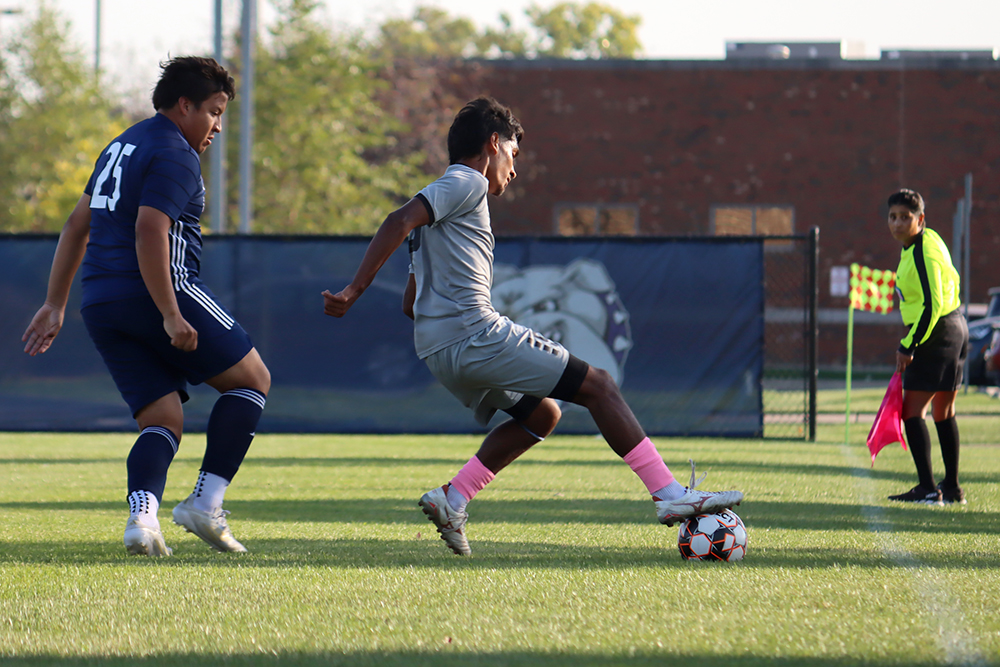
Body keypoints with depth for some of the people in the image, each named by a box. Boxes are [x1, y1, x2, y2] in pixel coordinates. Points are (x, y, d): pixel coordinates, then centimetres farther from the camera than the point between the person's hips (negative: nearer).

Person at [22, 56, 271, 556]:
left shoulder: (124, 145, 22)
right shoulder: (175, 155, -8)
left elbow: (77, 224, 24)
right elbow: (149, 233, -21)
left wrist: (55, 304, 26)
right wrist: (171, 317, -23)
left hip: (100, 307, 9)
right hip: (157, 291, -9)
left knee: (163, 421, 7)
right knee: (252, 379, 7)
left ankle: (141, 515, -20)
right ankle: (206, 503, -2)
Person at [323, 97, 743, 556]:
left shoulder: (446, 196, 27)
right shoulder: (466, 183, -1)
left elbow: (410, 303, 29)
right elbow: (399, 222, -18)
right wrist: (354, 291, -23)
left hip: (438, 353, 10)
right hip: (475, 333, -10)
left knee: (541, 414, 23)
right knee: (598, 386, -3)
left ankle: (453, 499, 10)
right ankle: (671, 495, -8)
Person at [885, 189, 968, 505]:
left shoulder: (923, 254, -21)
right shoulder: (926, 241, 10)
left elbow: (932, 305, -25)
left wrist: (908, 345, -21)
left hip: (937, 333, -11)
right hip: (954, 329, 11)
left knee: (912, 410, -12)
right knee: (944, 412, 17)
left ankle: (928, 488, -17)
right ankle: (952, 487, 22)